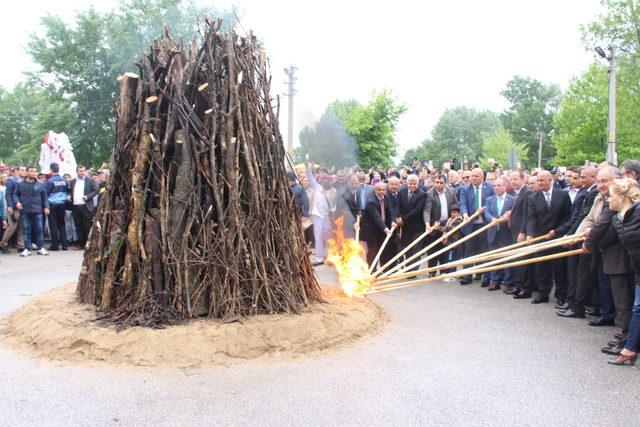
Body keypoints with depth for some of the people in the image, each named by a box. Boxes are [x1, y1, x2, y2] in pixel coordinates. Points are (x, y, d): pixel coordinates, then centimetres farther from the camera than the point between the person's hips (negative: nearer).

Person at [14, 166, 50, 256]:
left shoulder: (40, 184, 7)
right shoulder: (21, 184, 5)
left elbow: (44, 196, 10)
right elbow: (16, 194, 11)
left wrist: (46, 206, 3)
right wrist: (17, 202, -6)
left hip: (37, 211, 0)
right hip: (25, 211, 0)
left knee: (39, 230, 2)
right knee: (27, 230, 4)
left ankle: (40, 248, 10)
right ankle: (27, 249, 10)